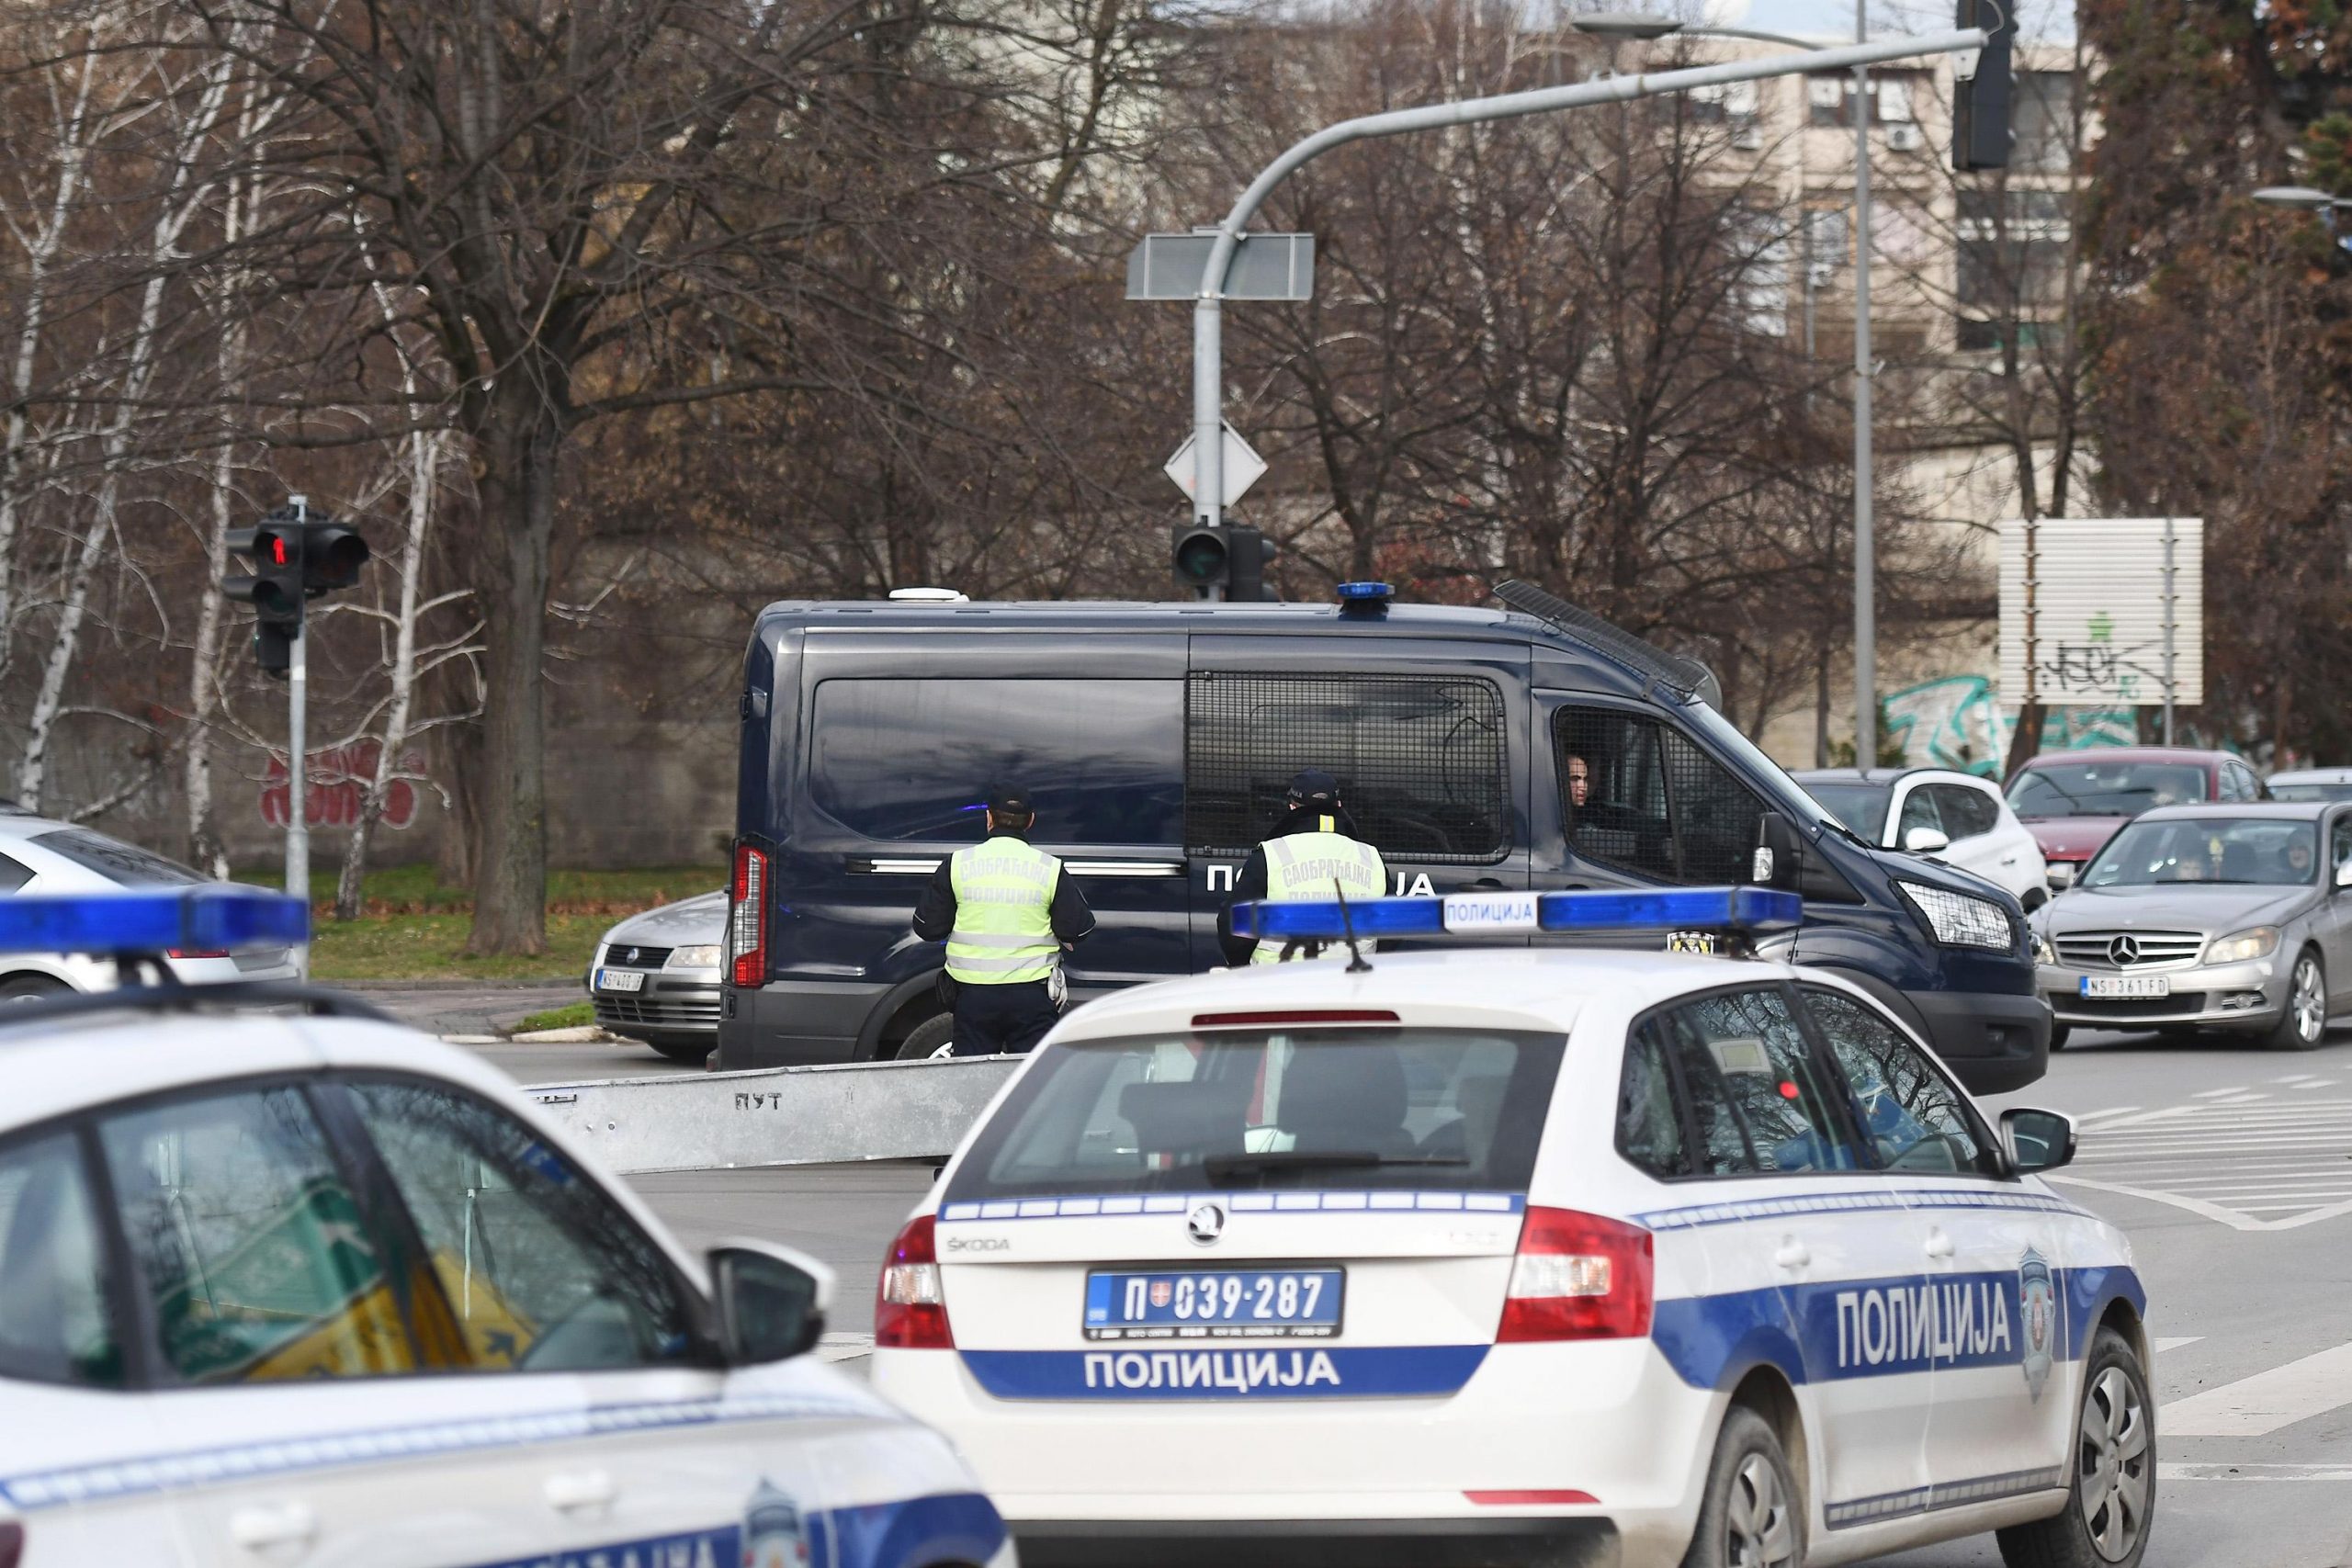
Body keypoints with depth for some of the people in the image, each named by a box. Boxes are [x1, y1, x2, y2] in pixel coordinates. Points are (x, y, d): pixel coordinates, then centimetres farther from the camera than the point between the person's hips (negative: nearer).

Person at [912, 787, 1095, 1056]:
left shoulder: (957, 864, -1)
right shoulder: (1049, 869, -2)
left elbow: (927, 928, 4)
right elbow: (1078, 930, 1)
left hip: (973, 992, 1)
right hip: (1031, 992, -1)